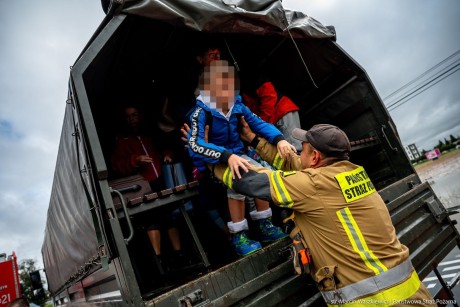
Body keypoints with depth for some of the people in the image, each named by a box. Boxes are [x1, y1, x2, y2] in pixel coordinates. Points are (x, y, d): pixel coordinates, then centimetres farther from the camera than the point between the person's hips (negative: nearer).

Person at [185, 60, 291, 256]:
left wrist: (279, 139, -25)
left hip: (237, 155, 5)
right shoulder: (202, 111, -18)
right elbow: (194, 144, -31)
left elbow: (258, 123, -4)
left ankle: (264, 226, -1)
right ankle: (239, 236, -15)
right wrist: (227, 156, -46)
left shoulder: (237, 105, -3)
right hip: (213, 161, -5)